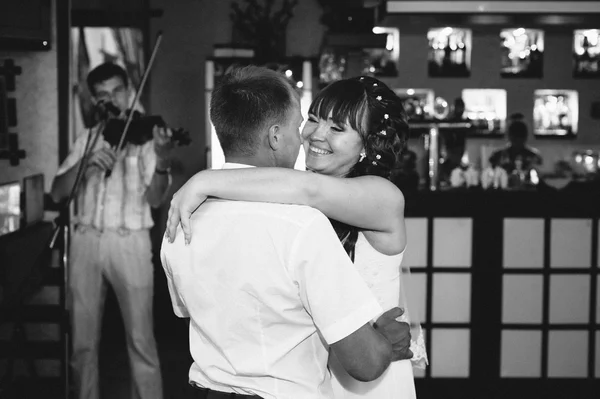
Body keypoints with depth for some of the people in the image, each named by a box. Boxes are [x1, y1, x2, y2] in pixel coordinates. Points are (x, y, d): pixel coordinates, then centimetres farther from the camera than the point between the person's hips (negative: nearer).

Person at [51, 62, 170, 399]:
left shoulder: (146, 135, 3)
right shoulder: (87, 140, 14)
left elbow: (154, 198, -9)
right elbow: (58, 193, 6)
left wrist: (162, 161, -28)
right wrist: (86, 163, -11)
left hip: (130, 241, -3)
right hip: (86, 241, 4)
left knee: (141, 340, -5)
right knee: (84, 341, 7)